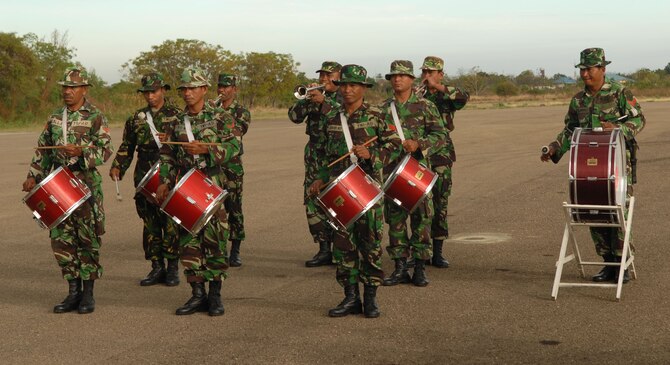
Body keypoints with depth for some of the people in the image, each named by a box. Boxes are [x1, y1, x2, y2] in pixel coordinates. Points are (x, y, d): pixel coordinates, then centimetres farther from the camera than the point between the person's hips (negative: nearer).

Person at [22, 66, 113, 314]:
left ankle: (88, 293, 9)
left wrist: (81, 151, -26)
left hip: (87, 186, -5)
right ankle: (74, 291, 14)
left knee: (87, 239, 0)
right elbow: (42, 150, 18)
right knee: (60, 238, 4)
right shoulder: (55, 118, 13)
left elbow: (105, 150, -11)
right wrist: (33, 176, 10)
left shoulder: (95, 118, -3)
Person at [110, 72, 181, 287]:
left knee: (171, 222, -7)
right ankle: (157, 267, 13)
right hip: (144, 178, 4)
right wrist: (118, 167, 6)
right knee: (150, 223, 6)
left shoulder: (176, 115, 3)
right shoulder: (136, 118, 14)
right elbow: (127, 147, 19)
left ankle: (173, 267, 1)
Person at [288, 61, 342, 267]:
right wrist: (307, 98, -12)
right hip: (315, 157, 5)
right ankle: (324, 250, 11)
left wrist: (323, 101, -26)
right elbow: (295, 116, 2)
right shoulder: (314, 97, 14)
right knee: (312, 202, 4)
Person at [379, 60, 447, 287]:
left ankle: (420, 268, 4)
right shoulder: (383, 109, 12)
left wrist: (418, 144, -18)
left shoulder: (425, 107, 1)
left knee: (421, 217, -3)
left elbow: (441, 135, -4)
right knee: (395, 218, 4)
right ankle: (400, 268, 10)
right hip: (391, 170, 3)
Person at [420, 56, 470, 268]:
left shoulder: (446, 96, 2)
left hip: (440, 157, -1)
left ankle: (437, 253, 9)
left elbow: (464, 97, -20)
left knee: (440, 205, 2)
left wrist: (438, 86, -26)